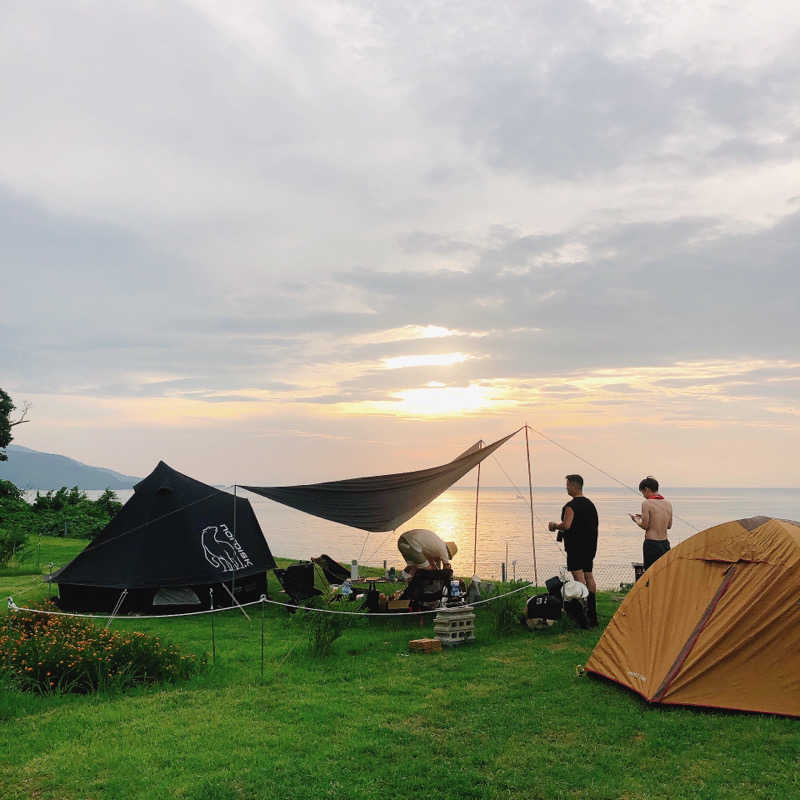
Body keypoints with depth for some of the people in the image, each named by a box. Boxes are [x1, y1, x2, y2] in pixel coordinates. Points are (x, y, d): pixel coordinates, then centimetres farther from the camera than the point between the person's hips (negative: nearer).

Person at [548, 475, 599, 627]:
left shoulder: (571, 506, -15)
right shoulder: (590, 504, 12)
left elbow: (566, 525, -24)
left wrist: (554, 526, -5)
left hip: (576, 546, -8)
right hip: (590, 546, 8)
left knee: (579, 576, -8)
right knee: (589, 576, 12)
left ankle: (583, 613, -13)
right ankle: (592, 614, 18)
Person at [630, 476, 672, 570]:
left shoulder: (646, 503, -11)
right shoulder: (668, 503, 8)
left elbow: (644, 525, -11)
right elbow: (669, 525, 17)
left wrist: (636, 519, 10)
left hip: (651, 544, -6)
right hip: (665, 544, 6)